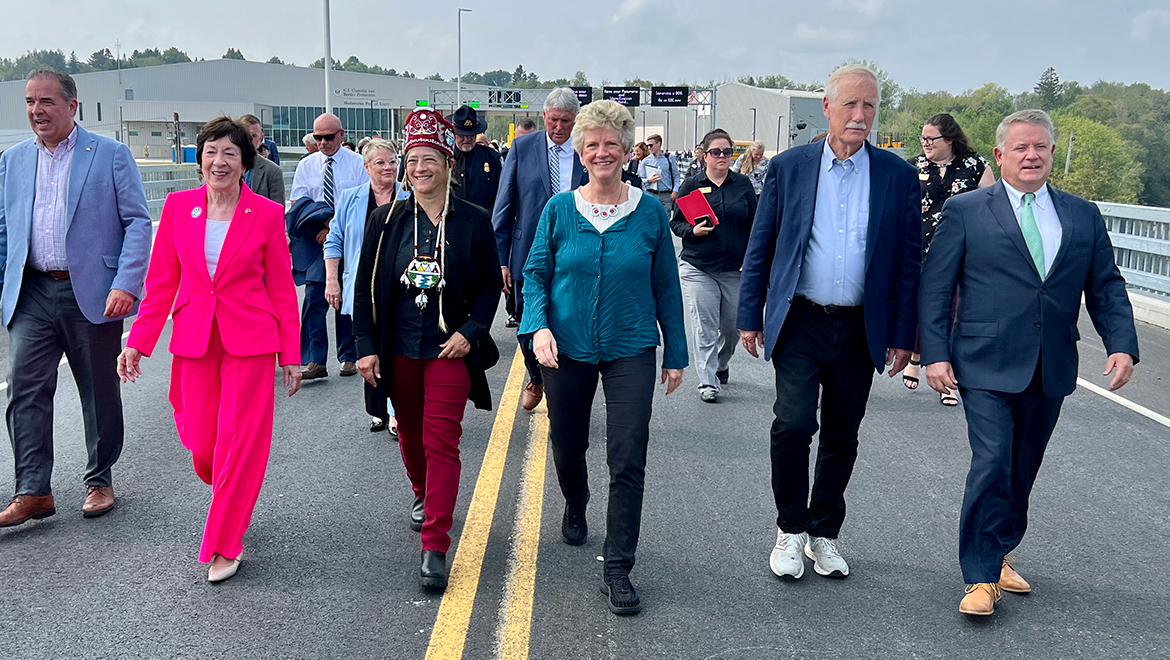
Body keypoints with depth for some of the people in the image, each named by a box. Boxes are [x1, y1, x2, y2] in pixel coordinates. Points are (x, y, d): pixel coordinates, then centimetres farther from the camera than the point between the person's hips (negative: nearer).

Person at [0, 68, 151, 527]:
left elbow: (138, 222, -5)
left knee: (100, 393, 8)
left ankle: (99, 481, 23)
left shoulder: (110, 155, -1)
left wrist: (126, 284, -16)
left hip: (92, 294, -3)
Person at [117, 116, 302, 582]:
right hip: (194, 339, 3)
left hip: (249, 341, -2)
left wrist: (291, 355, 0)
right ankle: (235, 505, 39)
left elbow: (282, 289, 1)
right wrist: (138, 341, 0)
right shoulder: (178, 207, 3)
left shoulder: (267, 214, -3)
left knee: (238, 442, -3)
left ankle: (224, 545, 12)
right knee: (201, 447, 6)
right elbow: (161, 281, 6)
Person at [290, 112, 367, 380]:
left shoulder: (357, 164, 0)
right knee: (314, 298, -7)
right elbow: (298, 206, 6)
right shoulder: (306, 165, 8)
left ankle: (349, 357, 17)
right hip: (316, 241, 2)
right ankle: (315, 361, -6)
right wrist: (321, 225, -11)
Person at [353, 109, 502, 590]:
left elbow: (491, 285, 3)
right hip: (398, 349, 3)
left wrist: (470, 332, -11)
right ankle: (423, 495, 48)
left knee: (441, 442, -8)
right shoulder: (386, 220, 0)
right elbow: (365, 288, 3)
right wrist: (366, 346, -3)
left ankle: (434, 548, -6)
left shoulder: (473, 222, -4)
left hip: (449, 348, -3)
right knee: (409, 433, 18)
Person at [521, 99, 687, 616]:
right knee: (567, 446, 17)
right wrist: (538, 326, -15)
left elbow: (666, 286, 4)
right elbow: (535, 273, 3)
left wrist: (676, 353, 5)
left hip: (630, 350, -1)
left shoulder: (650, 212, -2)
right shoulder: (559, 209, -1)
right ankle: (575, 506, 50)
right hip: (567, 347, 1)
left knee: (628, 462, -7)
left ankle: (617, 570, 3)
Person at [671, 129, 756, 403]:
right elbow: (675, 223, 7)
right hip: (698, 269, -2)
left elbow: (754, 225, 9)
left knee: (732, 326, 9)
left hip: (735, 269, 2)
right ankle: (708, 382, 2)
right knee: (705, 327, -5)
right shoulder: (691, 185, 3)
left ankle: (720, 366, 36)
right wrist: (693, 231, -14)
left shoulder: (743, 184, 7)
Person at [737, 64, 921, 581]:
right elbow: (759, 248, 4)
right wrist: (750, 316, 1)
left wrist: (903, 334, 2)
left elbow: (909, 260, 4)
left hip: (860, 329, 2)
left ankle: (824, 533, 27)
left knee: (841, 438, 11)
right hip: (800, 324, -1)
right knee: (793, 425, -12)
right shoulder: (788, 168, 1)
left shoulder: (897, 176, 2)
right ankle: (791, 530, 9)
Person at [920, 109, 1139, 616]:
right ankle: (981, 577, 0)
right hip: (987, 366, -4)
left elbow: (1106, 287, 10)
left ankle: (999, 554, 31)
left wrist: (1122, 344, -5)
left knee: (1022, 471, 13)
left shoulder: (1083, 216, 10)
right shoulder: (965, 211, 0)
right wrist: (936, 354, -10)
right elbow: (935, 287, -2)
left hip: (1051, 373, 4)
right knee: (992, 464, -11)